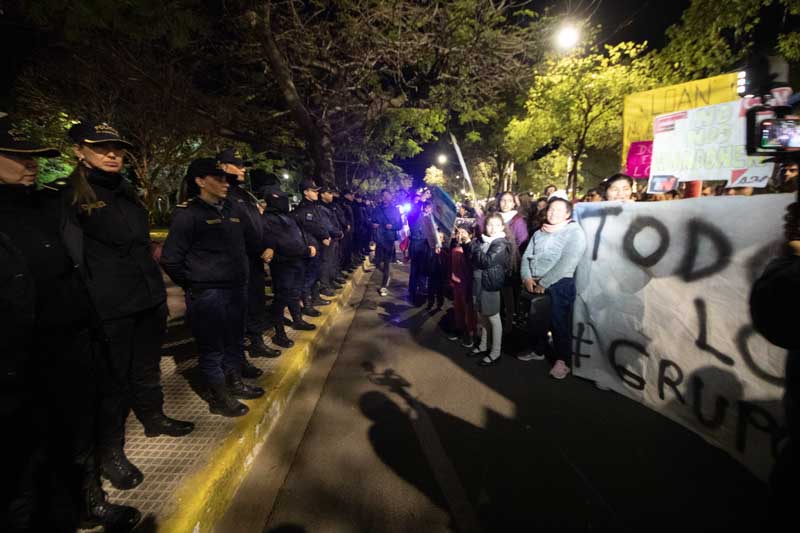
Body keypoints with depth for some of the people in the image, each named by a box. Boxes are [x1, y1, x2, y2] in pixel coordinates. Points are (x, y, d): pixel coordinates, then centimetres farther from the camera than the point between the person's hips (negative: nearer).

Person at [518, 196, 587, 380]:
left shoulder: (574, 233, -6)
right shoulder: (539, 233, 16)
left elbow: (566, 264, -16)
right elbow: (526, 256, 10)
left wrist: (544, 283, -16)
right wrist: (527, 278, -7)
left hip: (558, 285, -6)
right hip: (533, 284, 6)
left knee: (559, 323, -2)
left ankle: (563, 360, 12)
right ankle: (539, 351, 33)